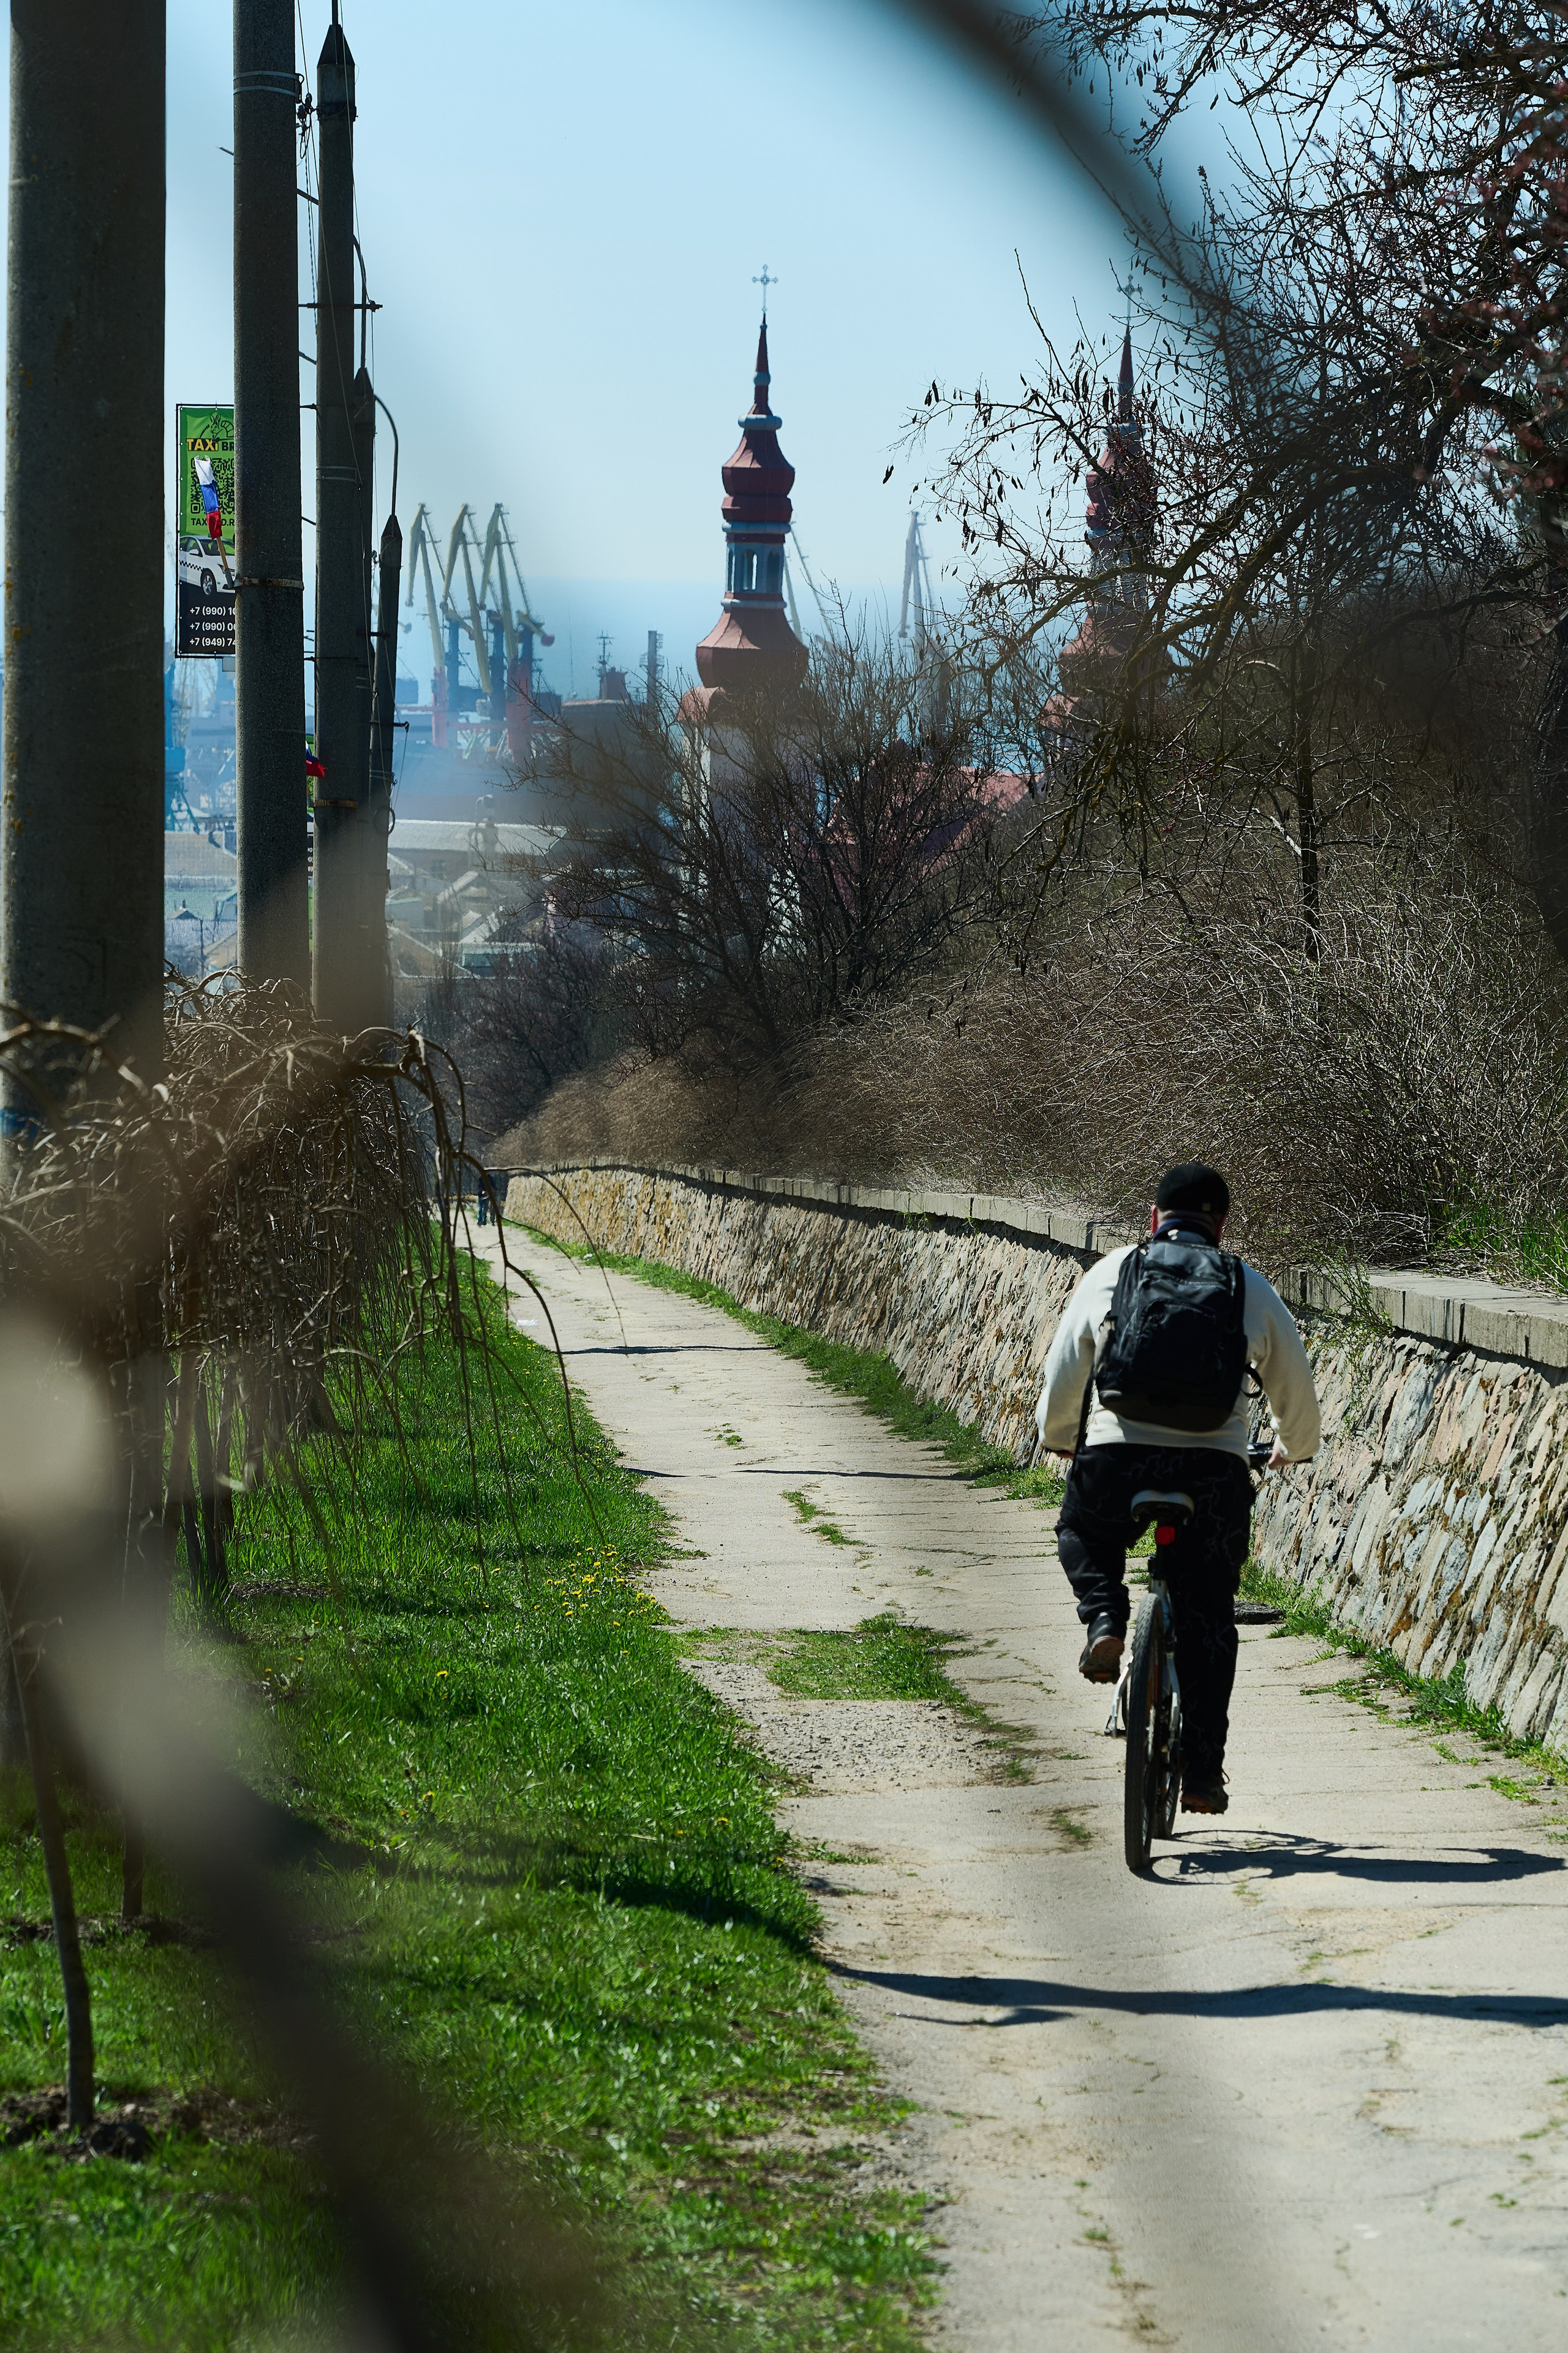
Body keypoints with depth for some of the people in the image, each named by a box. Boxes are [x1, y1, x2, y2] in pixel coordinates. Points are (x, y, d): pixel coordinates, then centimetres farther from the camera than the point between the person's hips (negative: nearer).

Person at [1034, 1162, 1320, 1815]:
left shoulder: (1108, 1274, 10)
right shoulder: (1252, 1290, 11)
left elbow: (1061, 1381, 16)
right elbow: (1297, 1395, 19)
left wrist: (1058, 1438, 36)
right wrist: (1292, 1448, 41)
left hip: (1115, 1459, 0)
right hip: (1215, 1470, 0)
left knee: (1082, 1534, 33)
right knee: (1207, 1620, 12)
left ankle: (1104, 1619, 5)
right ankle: (1203, 1771, 8)